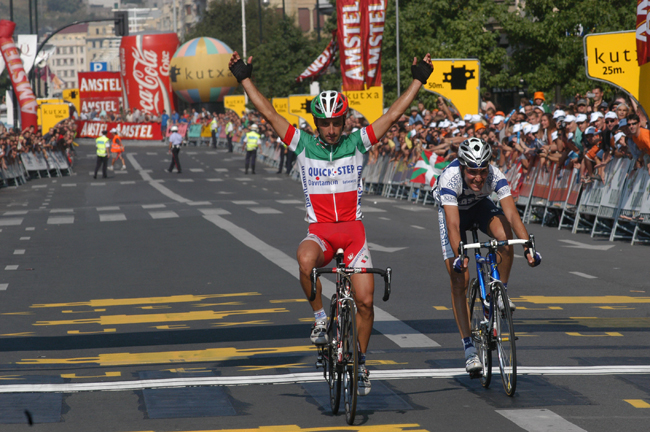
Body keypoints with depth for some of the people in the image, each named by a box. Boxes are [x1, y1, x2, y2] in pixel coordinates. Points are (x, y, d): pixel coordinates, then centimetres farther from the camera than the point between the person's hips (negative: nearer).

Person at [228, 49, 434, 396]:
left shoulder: (357, 143, 1)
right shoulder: (303, 145, 0)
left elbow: (393, 115, -1)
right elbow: (269, 113, -2)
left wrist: (418, 81, -7)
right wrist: (245, 80, -7)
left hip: (353, 230, 1)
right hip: (320, 230, -1)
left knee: (365, 301, -5)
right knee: (305, 259, -37)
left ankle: (360, 362, 16)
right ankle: (320, 316, -14)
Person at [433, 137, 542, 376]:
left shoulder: (495, 176, -33)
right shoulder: (450, 179, -39)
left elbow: (512, 214, -40)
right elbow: (453, 224, -45)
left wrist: (528, 246, -53)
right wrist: (458, 256, -59)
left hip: (480, 206, 2)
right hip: (453, 210, -2)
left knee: (505, 235, -33)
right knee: (459, 279, -11)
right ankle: (469, 349, -7)